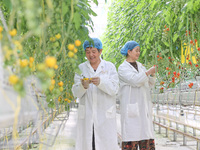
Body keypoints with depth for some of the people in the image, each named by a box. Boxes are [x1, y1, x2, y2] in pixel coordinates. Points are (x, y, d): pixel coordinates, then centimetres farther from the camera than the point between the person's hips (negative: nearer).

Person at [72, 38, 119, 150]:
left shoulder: (110, 67, 8)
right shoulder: (81, 68, 11)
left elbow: (114, 89, -5)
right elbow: (76, 93, 3)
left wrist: (100, 82, -22)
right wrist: (83, 86, -19)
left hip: (105, 115, -1)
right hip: (87, 115, 1)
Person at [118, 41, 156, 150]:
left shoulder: (140, 66, 16)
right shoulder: (122, 68, -3)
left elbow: (149, 85, 17)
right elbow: (135, 80, -18)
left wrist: (152, 75, -1)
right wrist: (149, 71, -12)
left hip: (144, 107, 6)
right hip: (131, 107, -6)